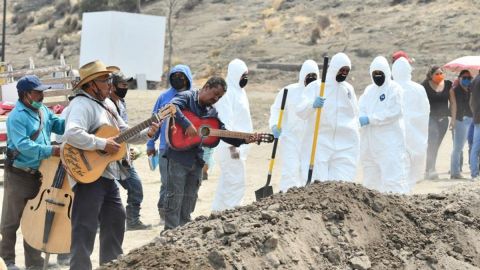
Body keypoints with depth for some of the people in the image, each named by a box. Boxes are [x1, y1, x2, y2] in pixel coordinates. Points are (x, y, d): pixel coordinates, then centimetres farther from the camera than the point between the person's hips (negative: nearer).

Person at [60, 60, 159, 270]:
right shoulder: (82, 105, -17)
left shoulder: (108, 104, 15)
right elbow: (72, 134, -34)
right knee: (85, 227, -8)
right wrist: (103, 144, -28)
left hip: (108, 175, 10)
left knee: (116, 219, 19)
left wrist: (147, 133, 5)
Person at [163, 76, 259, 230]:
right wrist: (188, 125, -31)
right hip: (178, 156, -7)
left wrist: (244, 140, 1)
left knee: (189, 200, 13)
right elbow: (172, 106, -25)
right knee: (175, 198, -6)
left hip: (196, 160, 8)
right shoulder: (187, 97, -5)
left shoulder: (212, 112, 15)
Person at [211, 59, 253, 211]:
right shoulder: (227, 92, -14)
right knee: (236, 183, -11)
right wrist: (232, 146, -23)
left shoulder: (239, 91, 17)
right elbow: (225, 121, -20)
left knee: (226, 183, 15)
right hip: (230, 147, -10)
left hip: (238, 145, 10)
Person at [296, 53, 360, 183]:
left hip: (346, 145, 4)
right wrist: (313, 105, -34)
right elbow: (300, 111, -14)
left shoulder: (348, 88, 12)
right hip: (319, 142, -3)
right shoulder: (315, 86, -2)